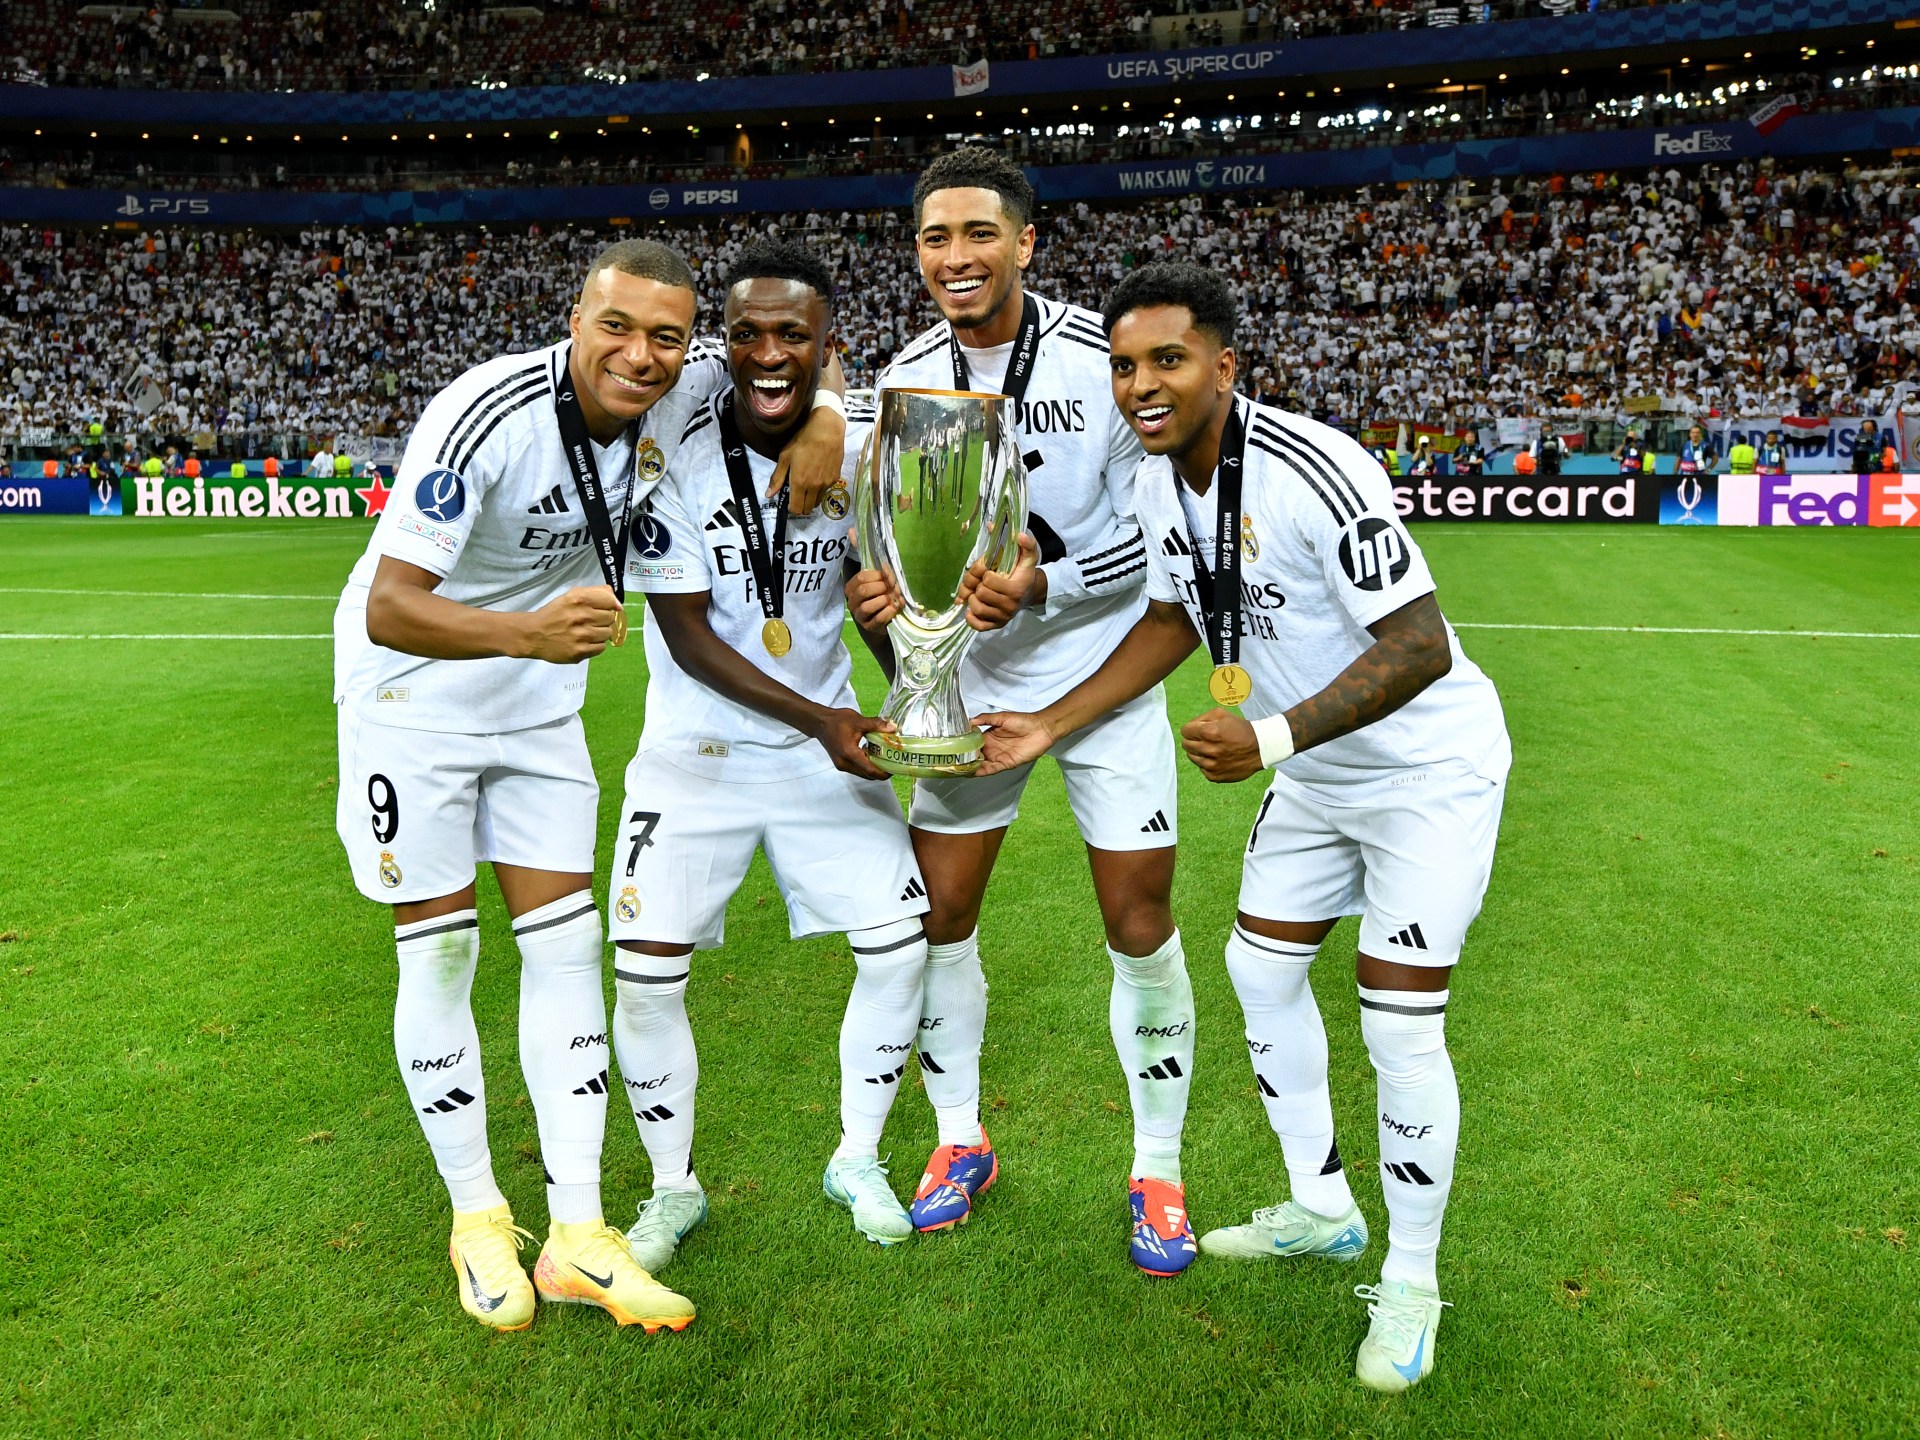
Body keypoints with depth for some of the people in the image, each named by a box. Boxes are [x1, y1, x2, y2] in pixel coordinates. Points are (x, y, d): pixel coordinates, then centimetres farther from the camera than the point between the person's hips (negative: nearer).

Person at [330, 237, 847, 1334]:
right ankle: (479, 1221, 18)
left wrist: (824, 417, -16)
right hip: (414, 695, -5)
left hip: (540, 705, 5)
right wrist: (531, 631, -52)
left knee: (566, 941, 1)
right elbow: (391, 609, -34)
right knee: (440, 954, -1)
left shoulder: (686, 388, -13)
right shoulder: (484, 418, -30)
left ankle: (578, 1237, 8)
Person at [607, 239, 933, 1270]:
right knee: (647, 975, -6)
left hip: (825, 739, 3)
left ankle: (857, 1160, 25)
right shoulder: (675, 453, -17)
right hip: (696, 750, -2)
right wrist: (816, 719, -24)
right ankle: (673, 1187, 21)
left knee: (898, 946, 0)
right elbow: (688, 635, -16)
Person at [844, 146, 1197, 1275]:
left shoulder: (1107, 358, -14)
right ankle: (961, 1144, 27)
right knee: (938, 911, 5)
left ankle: (1158, 1172, 20)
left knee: (1141, 924, -1)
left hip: (1104, 670, -3)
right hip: (971, 675, 4)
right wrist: (884, 581, -14)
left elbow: (1157, 533, -12)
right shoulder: (907, 379, -1)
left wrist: (1040, 587, -25)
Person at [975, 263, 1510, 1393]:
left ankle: (1412, 1282, 17)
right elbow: (1174, 621, 10)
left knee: (1400, 1027, -7)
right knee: (1262, 969, 14)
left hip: (1429, 770, -8)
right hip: (1317, 777, 8)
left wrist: (1275, 736, -35)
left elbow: (1420, 646, -29)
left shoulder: (1313, 471, -30)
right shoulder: (1160, 482, -4)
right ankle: (1322, 1210, 35)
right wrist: (1049, 725, 5)